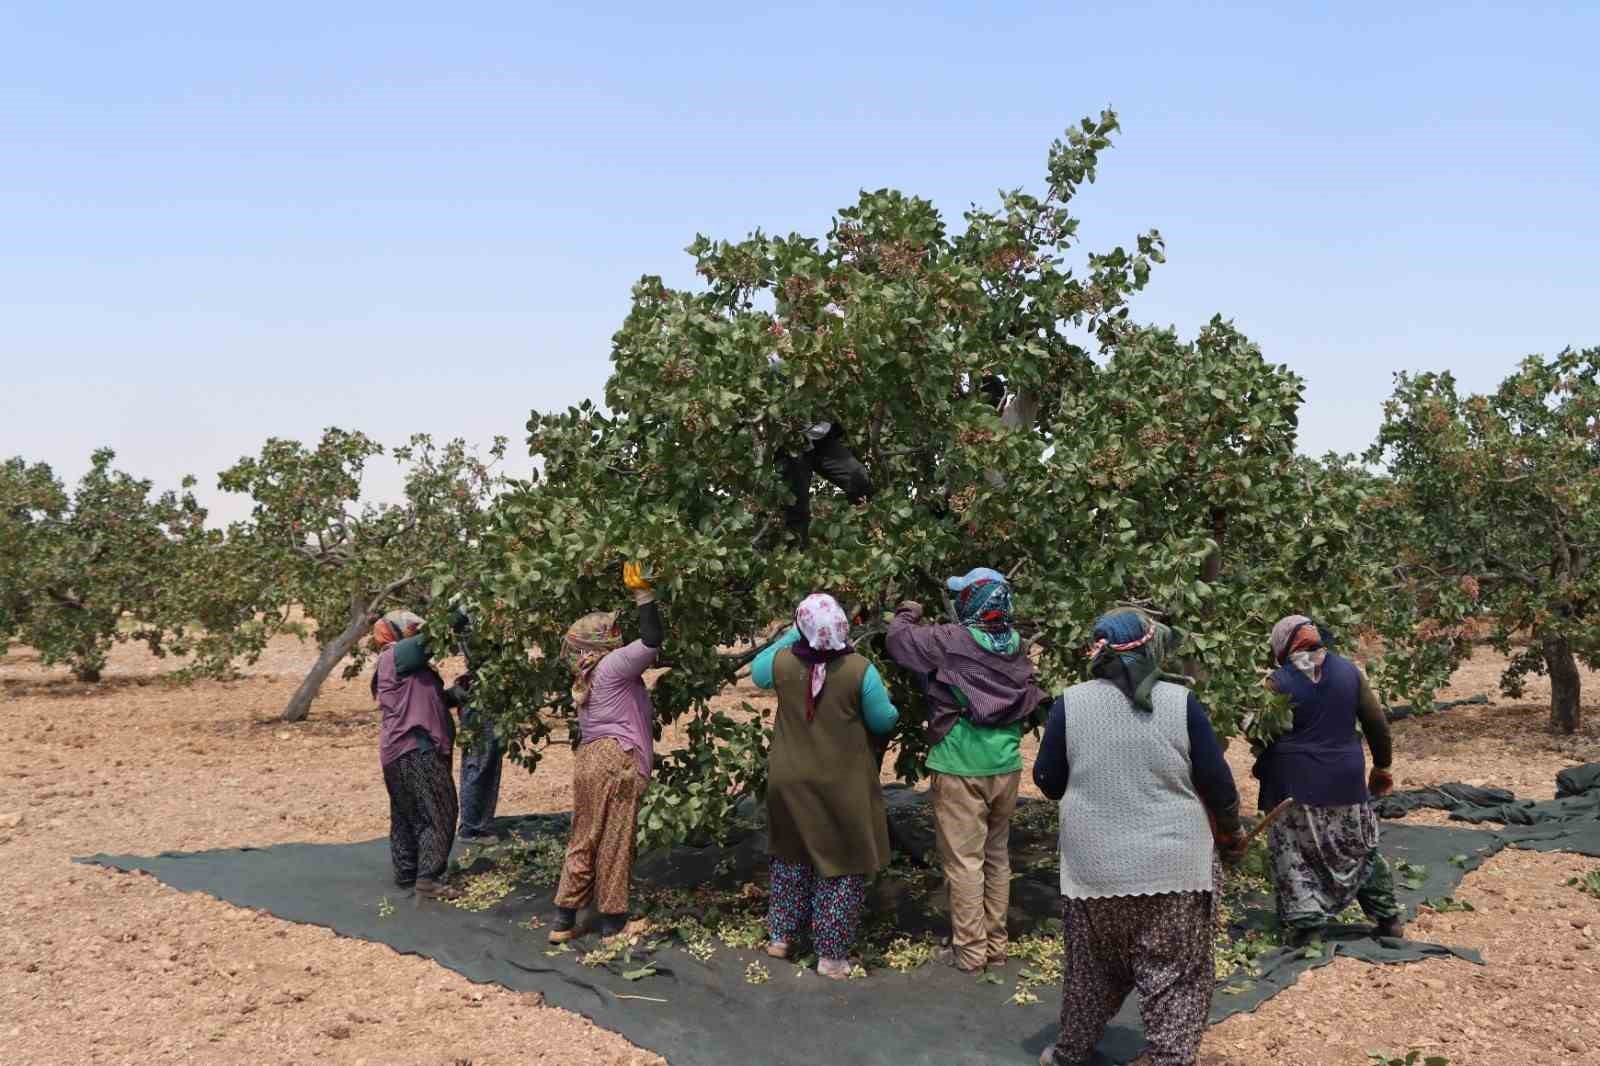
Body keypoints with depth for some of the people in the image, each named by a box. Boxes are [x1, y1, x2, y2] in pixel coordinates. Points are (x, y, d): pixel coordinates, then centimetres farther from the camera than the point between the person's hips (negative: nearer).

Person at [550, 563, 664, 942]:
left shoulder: (585, 677, 19)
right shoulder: (612, 665, -9)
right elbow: (652, 640, -18)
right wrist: (643, 593, -12)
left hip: (589, 759, 9)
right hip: (616, 761, -9)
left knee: (585, 841, 13)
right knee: (614, 843, 0)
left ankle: (563, 921, 16)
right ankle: (614, 923, 10)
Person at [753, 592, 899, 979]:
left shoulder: (782, 662, -9)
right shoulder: (860, 669, -18)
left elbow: (756, 672, 15)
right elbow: (883, 721, -7)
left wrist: (789, 636, 17)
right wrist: (889, 705, 15)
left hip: (790, 782, 4)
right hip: (841, 787, -3)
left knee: (792, 857, 24)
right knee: (842, 866, 10)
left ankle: (780, 936, 32)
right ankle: (831, 955, 14)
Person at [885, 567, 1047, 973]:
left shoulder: (951, 641, -13)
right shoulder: (1016, 645, 4)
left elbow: (898, 639, -3)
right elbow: (1032, 701, 12)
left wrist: (907, 615, 15)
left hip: (961, 768, -6)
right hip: (1006, 766, 6)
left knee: (964, 861, 2)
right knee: (998, 857, 15)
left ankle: (970, 951, 7)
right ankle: (996, 946, 23)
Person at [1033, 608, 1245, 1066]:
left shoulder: (1070, 703, -4)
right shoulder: (1180, 702, -6)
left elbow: (1048, 782, 3)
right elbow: (1216, 781, 0)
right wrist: (1231, 831, 17)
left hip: (1094, 868, 2)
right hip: (1173, 868, -2)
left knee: (1092, 973, 18)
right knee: (1174, 980, 6)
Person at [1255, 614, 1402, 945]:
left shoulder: (1278, 682, -10)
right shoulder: (1349, 670, 1)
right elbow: (1377, 723, 7)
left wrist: (1262, 770, 11)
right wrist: (1382, 766, 19)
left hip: (1295, 782, -4)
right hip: (1345, 780, 4)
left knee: (1294, 855, 7)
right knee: (1360, 848, 19)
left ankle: (1303, 923, 2)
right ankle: (1387, 917, 25)